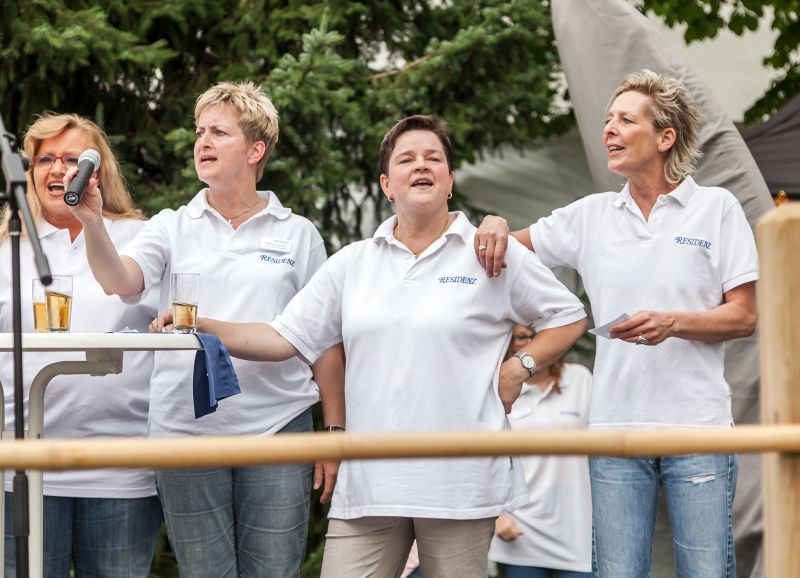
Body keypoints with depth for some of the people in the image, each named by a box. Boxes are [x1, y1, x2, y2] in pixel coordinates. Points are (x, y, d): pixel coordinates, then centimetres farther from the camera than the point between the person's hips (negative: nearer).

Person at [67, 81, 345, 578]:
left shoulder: (299, 234, 6)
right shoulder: (172, 228, 8)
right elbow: (120, 280, -11)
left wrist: (336, 431, 3)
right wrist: (92, 223, -29)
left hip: (278, 429, -1)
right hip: (187, 431, 1)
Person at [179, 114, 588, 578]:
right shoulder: (352, 263, 13)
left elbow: (569, 317, 10)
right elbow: (286, 338, 8)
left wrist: (519, 369, -3)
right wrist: (204, 329, -5)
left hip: (459, 482, -2)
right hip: (369, 483, 3)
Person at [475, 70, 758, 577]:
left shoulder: (717, 208, 2)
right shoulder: (592, 216, 11)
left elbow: (744, 316, -1)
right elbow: (508, 248, 18)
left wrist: (672, 323, -18)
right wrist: (495, 225, -5)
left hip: (697, 424, -3)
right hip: (615, 427, 3)